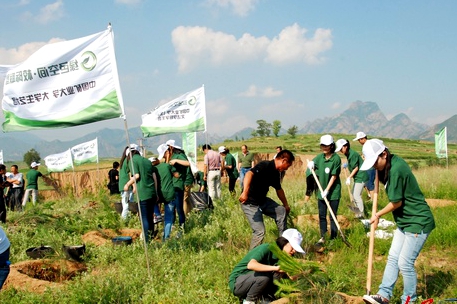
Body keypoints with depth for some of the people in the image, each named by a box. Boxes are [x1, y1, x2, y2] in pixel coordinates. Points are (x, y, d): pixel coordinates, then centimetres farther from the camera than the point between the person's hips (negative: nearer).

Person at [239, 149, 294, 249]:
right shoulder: (265, 165, -21)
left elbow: (279, 190, 26)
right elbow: (249, 173, -39)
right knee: (259, 231, -13)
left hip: (262, 200, 10)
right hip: (250, 203, -10)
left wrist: (286, 205, 39)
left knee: (281, 211, 14)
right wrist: (245, 192, -54)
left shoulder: (275, 173, 8)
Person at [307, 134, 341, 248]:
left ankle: (333, 238, 13)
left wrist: (327, 190, -17)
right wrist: (311, 164, -10)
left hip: (333, 192, -5)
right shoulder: (320, 157, 2)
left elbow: (334, 176, -15)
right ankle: (322, 237, 17)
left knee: (333, 216, 4)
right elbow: (312, 164, 15)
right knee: (322, 215, 8)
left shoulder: (336, 158, -14)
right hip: (321, 191, 5)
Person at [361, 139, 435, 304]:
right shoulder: (392, 163, 3)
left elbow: (396, 202, -19)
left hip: (418, 222, -10)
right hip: (405, 221, 10)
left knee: (405, 263, -5)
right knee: (393, 258, 10)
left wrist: (378, 215, -4)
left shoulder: (396, 169, -25)